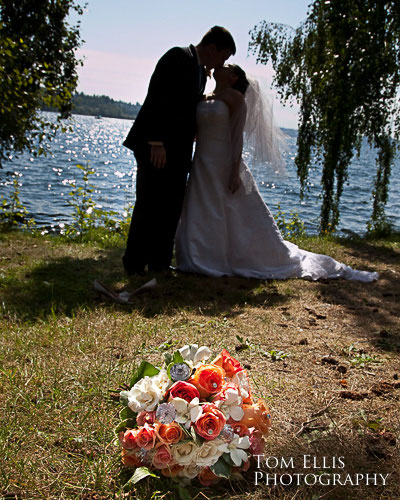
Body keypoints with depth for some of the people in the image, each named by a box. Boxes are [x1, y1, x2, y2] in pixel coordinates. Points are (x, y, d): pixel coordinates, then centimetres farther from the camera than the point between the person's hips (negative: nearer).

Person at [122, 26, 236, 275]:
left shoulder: (202, 72, 18)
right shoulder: (178, 57, -9)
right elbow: (158, 99, -18)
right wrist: (156, 143, -23)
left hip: (177, 150, 9)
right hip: (156, 146, -9)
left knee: (171, 207, 8)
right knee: (150, 205, -5)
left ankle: (160, 263, 16)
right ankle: (134, 264, 5)